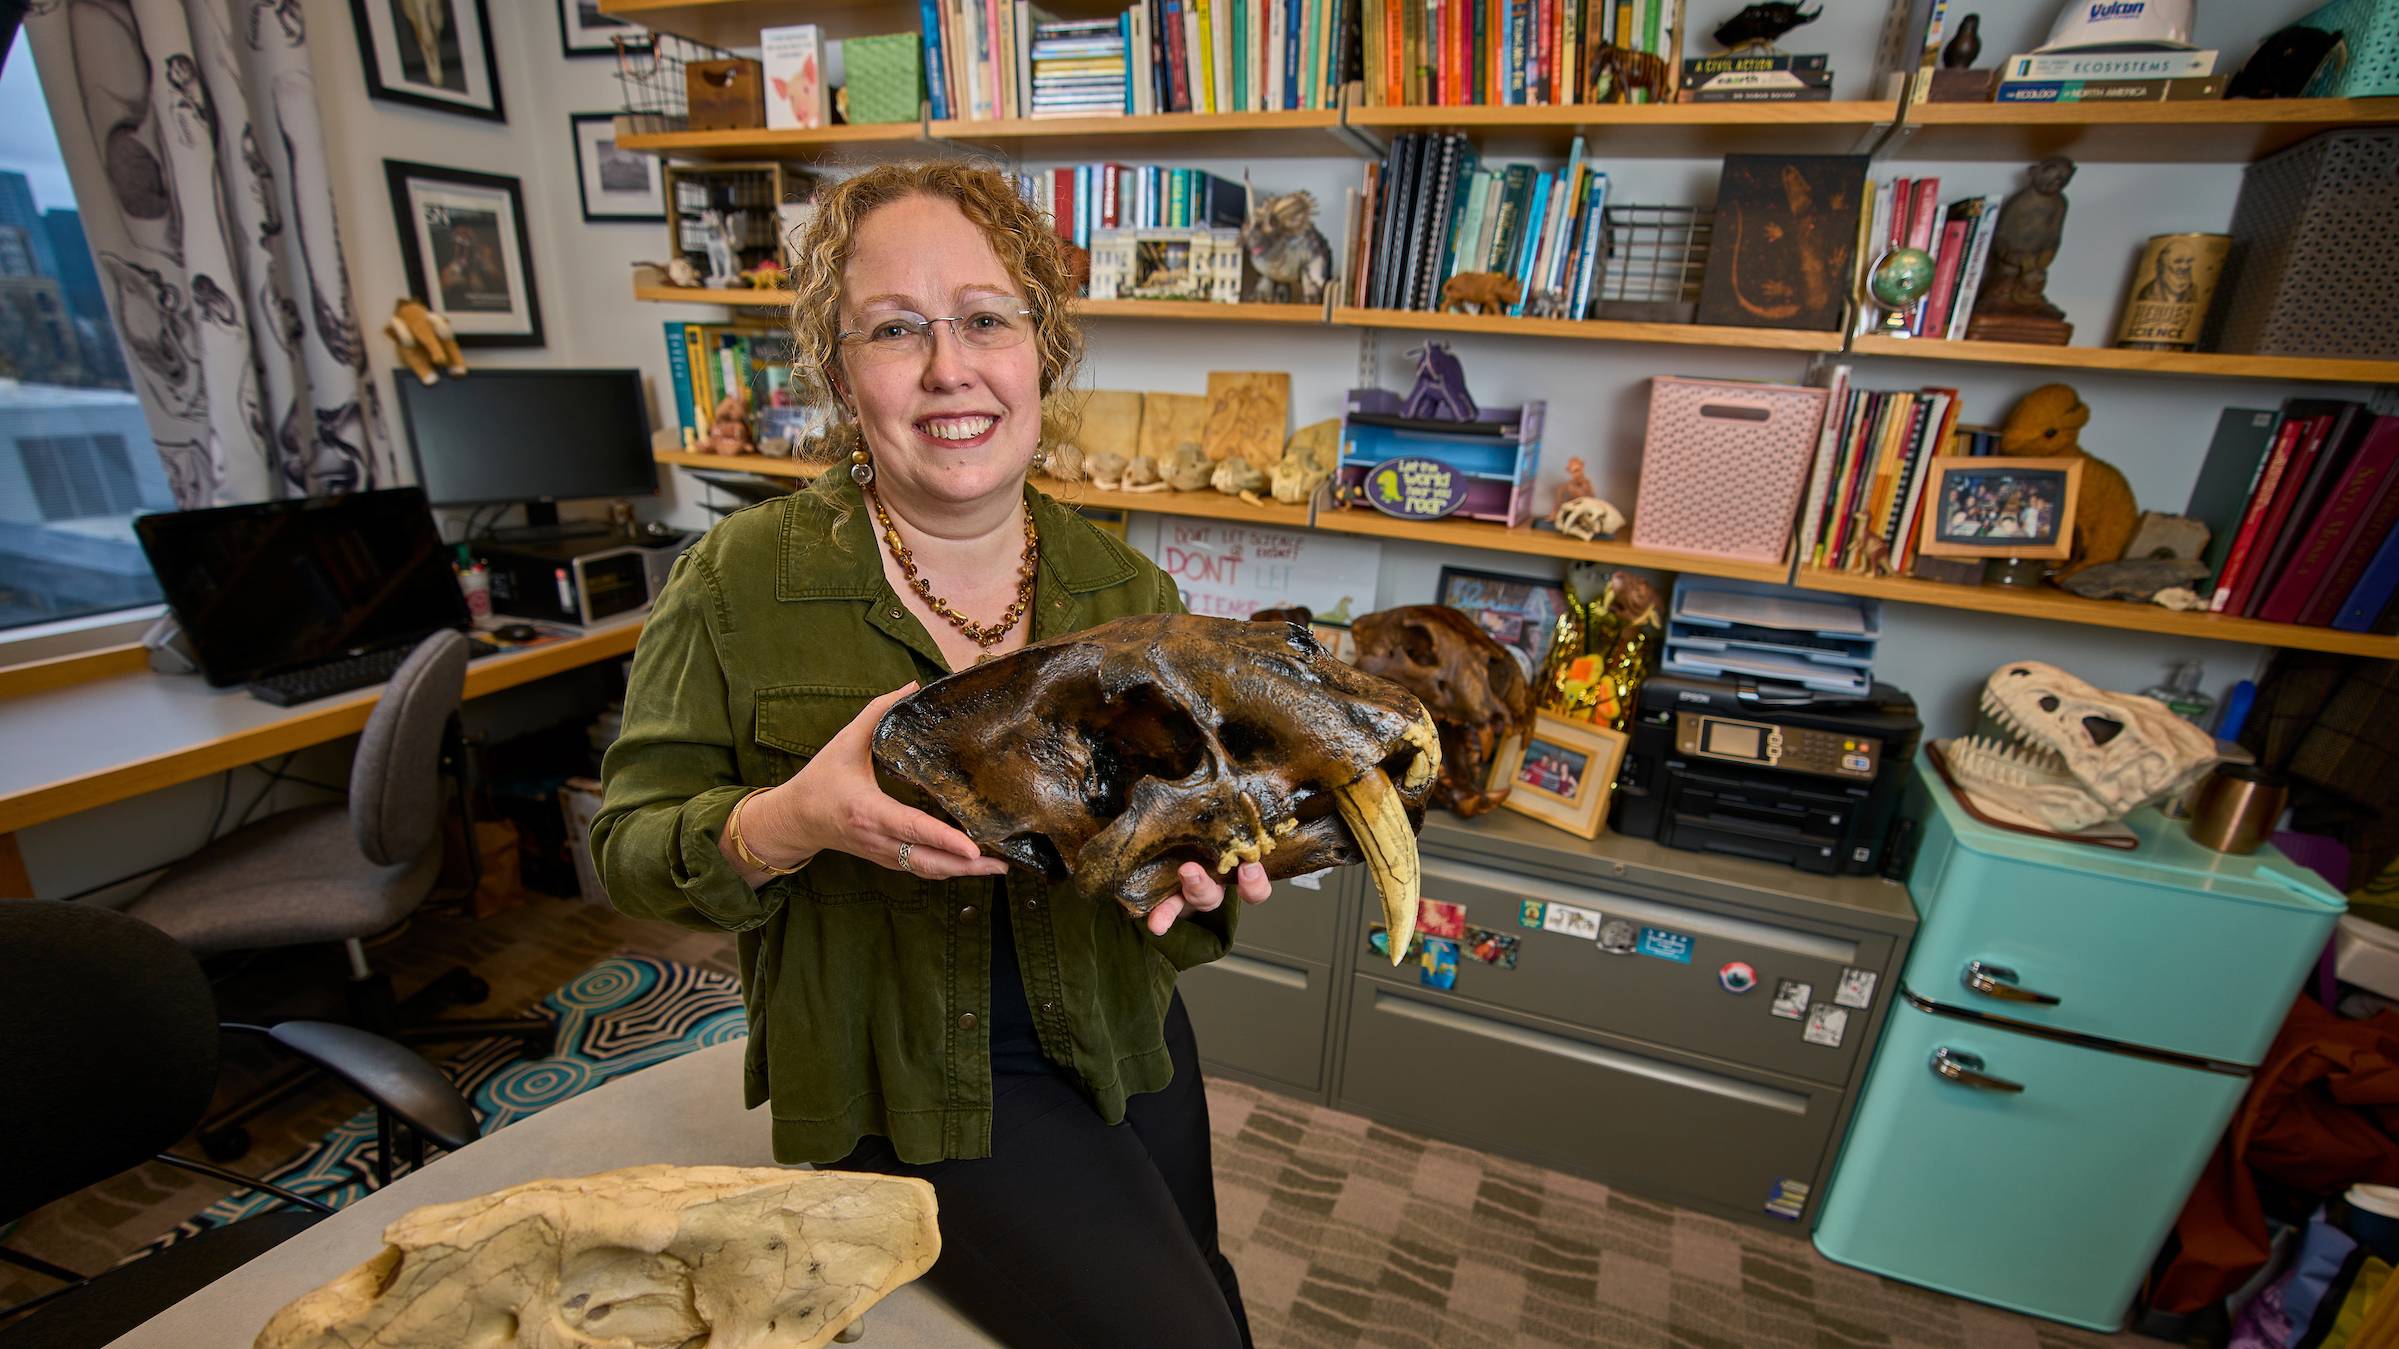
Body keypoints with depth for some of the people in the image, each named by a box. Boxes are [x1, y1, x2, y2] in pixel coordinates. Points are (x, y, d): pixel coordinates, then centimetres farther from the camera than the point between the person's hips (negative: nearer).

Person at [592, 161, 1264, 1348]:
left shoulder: (1129, 593, -7)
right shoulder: (742, 582, -15)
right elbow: (628, 839, -9)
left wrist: (1199, 868, -27)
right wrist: (786, 825, -30)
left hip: (1120, 1041, 5)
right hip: (908, 1083, -4)